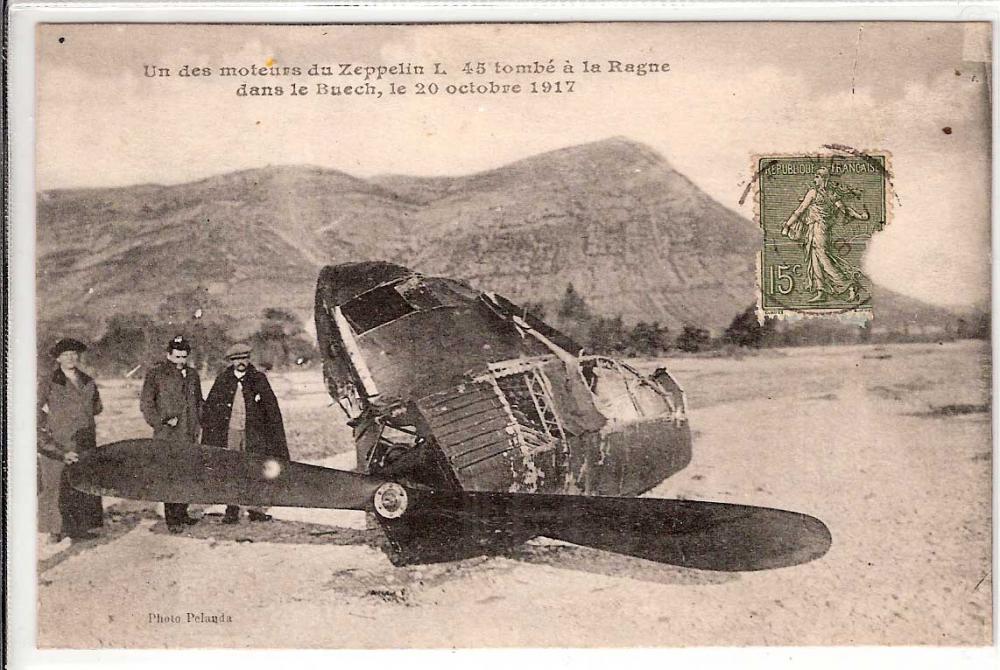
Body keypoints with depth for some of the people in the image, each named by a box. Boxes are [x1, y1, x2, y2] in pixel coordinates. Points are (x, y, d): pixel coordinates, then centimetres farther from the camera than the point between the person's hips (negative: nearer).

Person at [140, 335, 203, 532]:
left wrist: (197, 425, 14)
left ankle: (181, 514, 18)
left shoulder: (192, 374, 16)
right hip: (167, 436, -5)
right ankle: (171, 519, -2)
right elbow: (146, 403, -1)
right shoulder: (156, 374, -1)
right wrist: (162, 421, -9)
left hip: (189, 435, 5)